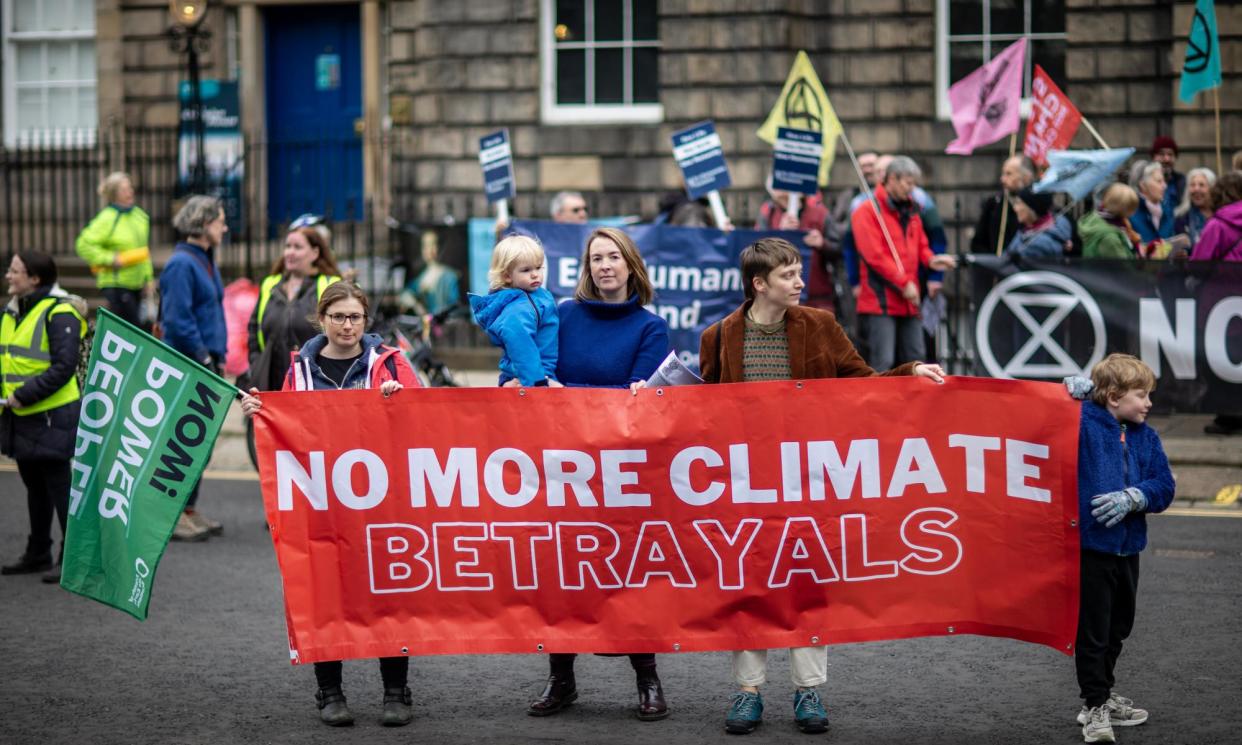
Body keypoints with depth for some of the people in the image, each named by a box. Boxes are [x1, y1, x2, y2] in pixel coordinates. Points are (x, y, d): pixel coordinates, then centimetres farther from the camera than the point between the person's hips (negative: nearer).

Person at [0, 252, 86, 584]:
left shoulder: (59, 313, -15)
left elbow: (63, 368, -20)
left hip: (53, 416, -8)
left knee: (60, 488, -3)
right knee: (35, 487, 17)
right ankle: (38, 554, 27)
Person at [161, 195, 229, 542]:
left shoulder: (204, 260, 16)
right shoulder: (181, 264, -14)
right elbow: (177, 321, -19)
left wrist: (218, 356, 14)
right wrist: (204, 357, -16)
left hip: (205, 364, 9)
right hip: (188, 367, -9)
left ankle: (190, 510, 21)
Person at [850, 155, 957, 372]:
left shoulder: (911, 212, 16)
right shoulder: (868, 212, -8)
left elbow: (920, 246, 23)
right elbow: (874, 255, -15)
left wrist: (931, 260, -2)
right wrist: (904, 283, -15)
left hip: (908, 302, 8)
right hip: (880, 300, -8)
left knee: (914, 357, 9)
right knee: (883, 361, -12)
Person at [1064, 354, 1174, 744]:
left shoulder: (1146, 437, 8)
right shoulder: (1081, 420, -8)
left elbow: (1164, 487, 1)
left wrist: (1132, 497, -16)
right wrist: (1068, 392, -20)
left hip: (1128, 546, 6)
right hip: (1091, 545, -6)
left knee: (1117, 629, 20)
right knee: (1093, 631, -3)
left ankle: (1103, 695, 36)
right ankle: (1095, 706, 8)